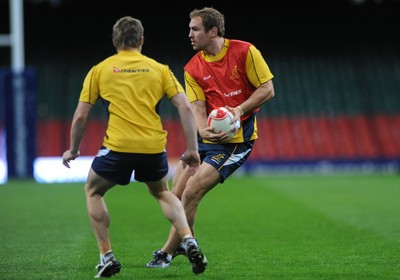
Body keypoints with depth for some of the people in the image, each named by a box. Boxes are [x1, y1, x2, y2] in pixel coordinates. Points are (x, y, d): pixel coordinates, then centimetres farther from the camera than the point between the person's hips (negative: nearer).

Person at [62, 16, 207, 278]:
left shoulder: (99, 70, 8)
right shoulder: (160, 69, 11)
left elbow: (81, 116, 6)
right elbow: (186, 108, 2)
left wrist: (73, 150, 21)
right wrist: (192, 150, 6)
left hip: (118, 146, -2)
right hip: (154, 147, 2)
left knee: (93, 191, 24)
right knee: (162, 192, 31)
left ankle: (107, 257, 15)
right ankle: (189, 240, 9)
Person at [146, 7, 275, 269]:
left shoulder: (244, 51, -7)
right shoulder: (193, 68, 6)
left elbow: (268, 90, -5)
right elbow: (198, 107, -1)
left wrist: (239, 110, -19)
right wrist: (204, 130, -23)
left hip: (237, 139, -6)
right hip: (209, 138, 6)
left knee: (191, 193, -15)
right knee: (177, 195, -1)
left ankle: (168, 252, -2)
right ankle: (182, 245, 25)